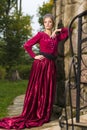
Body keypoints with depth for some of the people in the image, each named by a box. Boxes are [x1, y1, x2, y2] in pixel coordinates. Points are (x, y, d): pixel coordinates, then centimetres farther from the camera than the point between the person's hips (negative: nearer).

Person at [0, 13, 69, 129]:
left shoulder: (56, 36, 13)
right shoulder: (40, 34, 1)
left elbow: (67, 31, 25)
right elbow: (27, 45, -2)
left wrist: (57, 32, 11)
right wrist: (34, 56, -8)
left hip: (51, 65, 5)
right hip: (41, 63, -5)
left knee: (48, 90, 5)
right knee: (37, 89, -3)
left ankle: (44, 116, 12)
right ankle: (32, 115, 3)